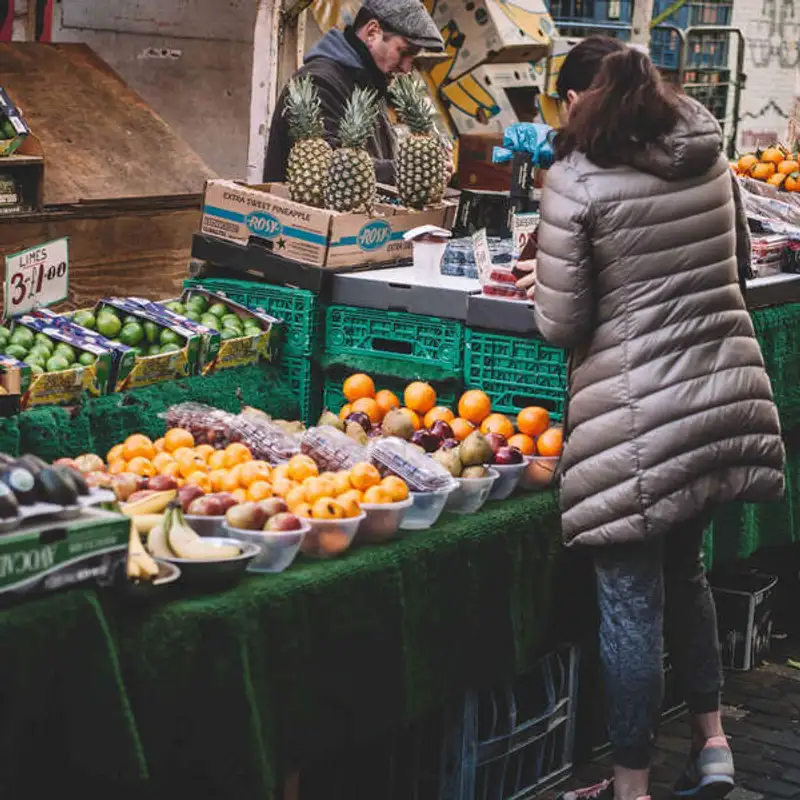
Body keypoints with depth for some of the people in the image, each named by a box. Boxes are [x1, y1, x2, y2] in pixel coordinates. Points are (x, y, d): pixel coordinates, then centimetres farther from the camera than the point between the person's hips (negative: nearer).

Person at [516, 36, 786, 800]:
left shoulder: (575, 179, -11)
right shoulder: (708, 155, 7)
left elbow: (563, 325, -10)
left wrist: (549, 290, 10)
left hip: (639, 416, -6)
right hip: (728, 393, 7)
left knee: (631, 600, 4)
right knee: (683, 566, 25)